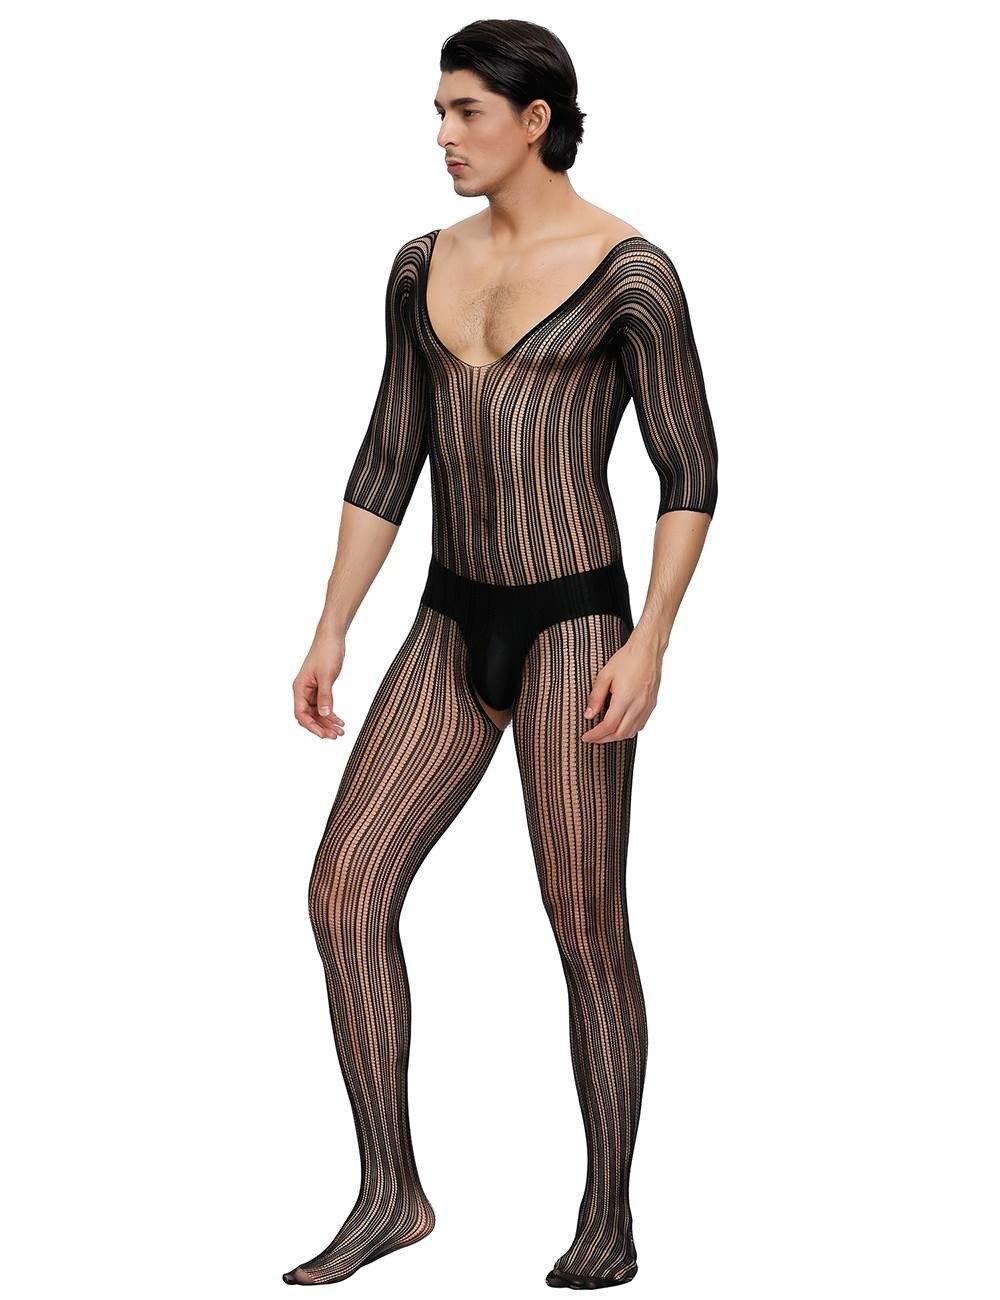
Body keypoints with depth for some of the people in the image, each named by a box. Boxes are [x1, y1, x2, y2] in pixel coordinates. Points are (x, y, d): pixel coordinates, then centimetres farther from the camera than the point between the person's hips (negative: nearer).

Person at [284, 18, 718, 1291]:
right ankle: (389, 1196, 7)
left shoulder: (628, 270, -9)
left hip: (572, 624, -6)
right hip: (452, 626, 6)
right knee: (344, 891, -4)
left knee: (585, 928, 1)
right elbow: (388, 458, 13)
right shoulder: (425, 266, 9)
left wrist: (650, 643, -16)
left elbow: (690, 468, -8)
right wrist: (330, 629, 8)